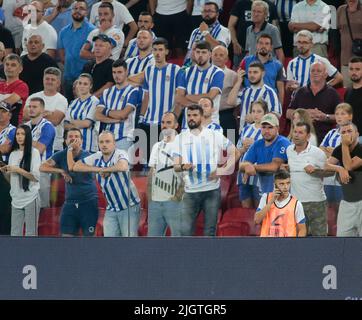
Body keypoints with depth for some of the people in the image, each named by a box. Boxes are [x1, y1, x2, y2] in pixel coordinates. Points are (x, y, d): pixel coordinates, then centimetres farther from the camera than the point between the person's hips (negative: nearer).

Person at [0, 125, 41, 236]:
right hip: (16, 198, 5)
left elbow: (36, 177, -9)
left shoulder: (34, 152, -2)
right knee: (15, 234, 3)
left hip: (30, 198, -5)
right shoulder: (13, 154, 13)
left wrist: (18, 170, -15)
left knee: (31, 233, -4)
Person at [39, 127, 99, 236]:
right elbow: (42, 167, -4)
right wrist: (61, 171, -13)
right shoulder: (61, 155, 4)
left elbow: (72, 168, -22)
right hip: (70, 202, 4)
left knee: (88, 235, -3)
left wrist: (70, 150, -15)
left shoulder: (87, 155, -8)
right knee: (66, 234, 1)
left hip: (88, 201, -4)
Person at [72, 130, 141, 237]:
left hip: (129, 207, -6)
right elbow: (75, 166, -2)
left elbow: (123, 167, -40)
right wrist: (98, 169, -13)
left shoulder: (120, 154, -17)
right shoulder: (96, 157, 1)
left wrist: (104, 170, -24)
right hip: (111, 209, 6)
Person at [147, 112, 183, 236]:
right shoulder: (157, 146, 17)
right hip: (155, 201, 6)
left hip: (174, 201, -6)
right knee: (153, 234, 7)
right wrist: (149, 194, 8)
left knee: (177, 234, -5)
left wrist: (179, 194, -14)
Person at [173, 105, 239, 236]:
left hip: (212, 190, 0)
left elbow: (234, 152, 8)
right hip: (190, 191, 0)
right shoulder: (180, 138, 5)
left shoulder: (215, 135, 3)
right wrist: (183, 167, -23)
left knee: (210, 230, 4)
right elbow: (175, 166, 0)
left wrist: (224, 170, -5)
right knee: (185, 230, -6)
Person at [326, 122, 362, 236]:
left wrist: (345, 145, -15)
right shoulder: (339, 150, 8)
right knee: (342, 235, 1)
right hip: (347, 201, 5)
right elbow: (326, 165, -2)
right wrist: (339, 169, -22)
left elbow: (349, 166, -19)